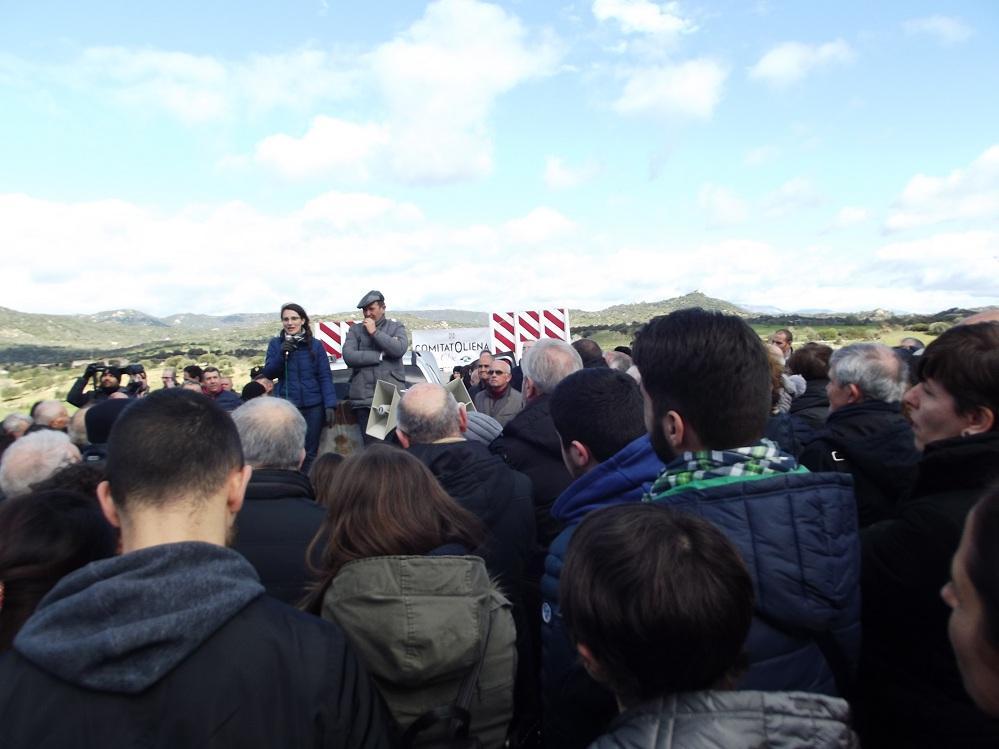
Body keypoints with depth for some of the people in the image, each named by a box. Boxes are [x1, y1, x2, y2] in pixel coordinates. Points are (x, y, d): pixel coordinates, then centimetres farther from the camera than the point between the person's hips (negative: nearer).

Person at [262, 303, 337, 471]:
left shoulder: (315, 344, 1)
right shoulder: (275, 344, 4)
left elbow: (325, 377, -1)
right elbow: (268, 374, 1)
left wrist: (330, 405, -10)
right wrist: (281, 355, -15)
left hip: (313, 406, 0)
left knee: (310, 452, 6)